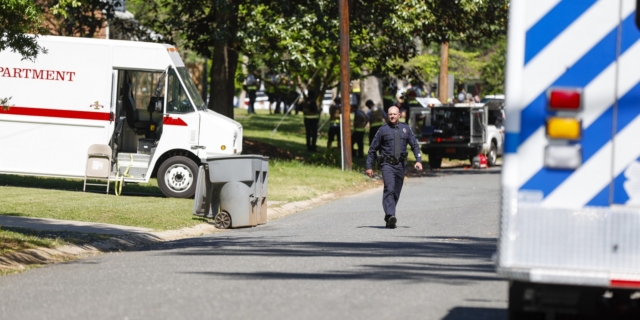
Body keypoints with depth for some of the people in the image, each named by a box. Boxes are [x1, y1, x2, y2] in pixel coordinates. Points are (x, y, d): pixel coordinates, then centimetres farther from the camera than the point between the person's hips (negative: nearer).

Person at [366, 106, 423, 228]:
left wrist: (418, 160, -5)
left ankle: (389, 219, 18)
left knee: (396, 193, 8)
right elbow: (372, 149, 6)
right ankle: (390, 216, -33)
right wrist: (369, 166, 3)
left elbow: (415, 145, 10)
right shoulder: (383, 130, 1)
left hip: (400, 164, 4)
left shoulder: (405, 129, 9)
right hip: (387, 164, -4)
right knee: (389, 189, -21)